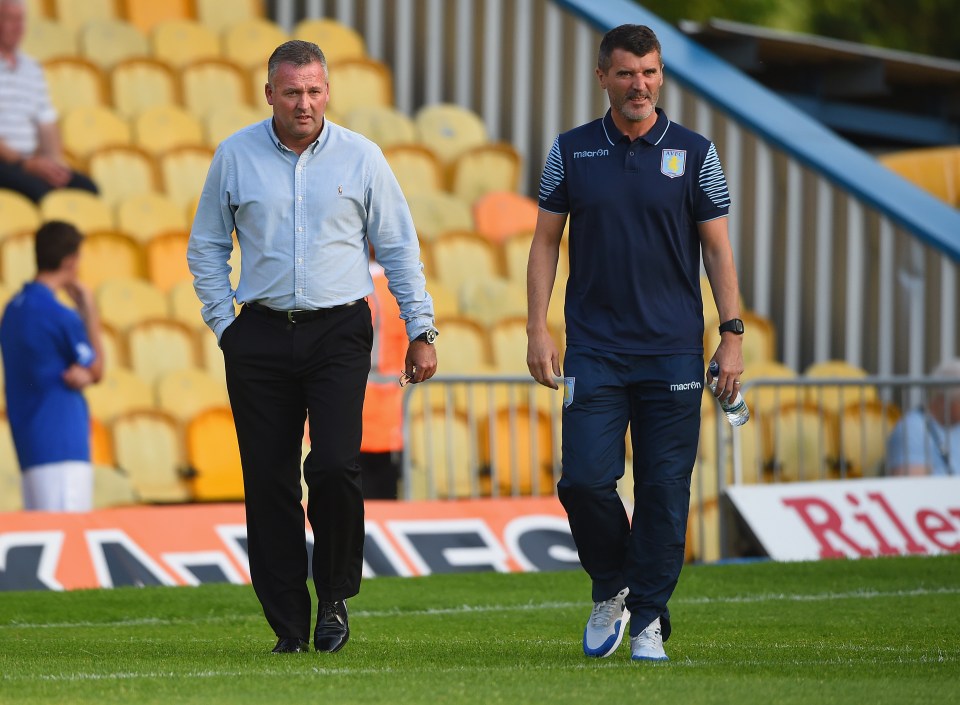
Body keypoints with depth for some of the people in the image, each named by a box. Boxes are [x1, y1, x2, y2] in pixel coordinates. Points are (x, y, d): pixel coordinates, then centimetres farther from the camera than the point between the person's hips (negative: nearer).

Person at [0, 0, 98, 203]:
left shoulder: (32, 69, 19)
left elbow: (47, 125, 18)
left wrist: (55, 162, -1)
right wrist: (26, 163, -17)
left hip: (29, 161, 7)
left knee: (86, 186, -16)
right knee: (37, 189, -34)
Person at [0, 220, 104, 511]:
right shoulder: (60, 316, -13)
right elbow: (97, 371, 2)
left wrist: (80, 373, -4)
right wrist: (90, 312, 7)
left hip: (29, 442, 9)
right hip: (61, 444, -9)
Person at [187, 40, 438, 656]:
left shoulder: (361, 157, 3)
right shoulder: (236, 156, 4)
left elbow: (399, 248, 9)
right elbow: (207, 247, 13)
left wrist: (421, 330, 5)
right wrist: (224, 325, 4)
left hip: (339, 333, -1)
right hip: (260, 336, 1)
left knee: (334, 466, -16)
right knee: (269, 482, -1)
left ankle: (336, 598, 4)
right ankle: (289, 625, 7)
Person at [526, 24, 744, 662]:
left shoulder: (694, 153, 4)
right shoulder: (572, 152, 6)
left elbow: (718, 249, 6)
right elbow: (546, 243, 9)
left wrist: (733, 335, -1)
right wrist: (538, 329, 0)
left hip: (673, 353, 0)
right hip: (594, 351, 0)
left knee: (664, 490, -1)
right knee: (585, 480, -8)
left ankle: (649, 620, 8)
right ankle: (611, 589, 17)